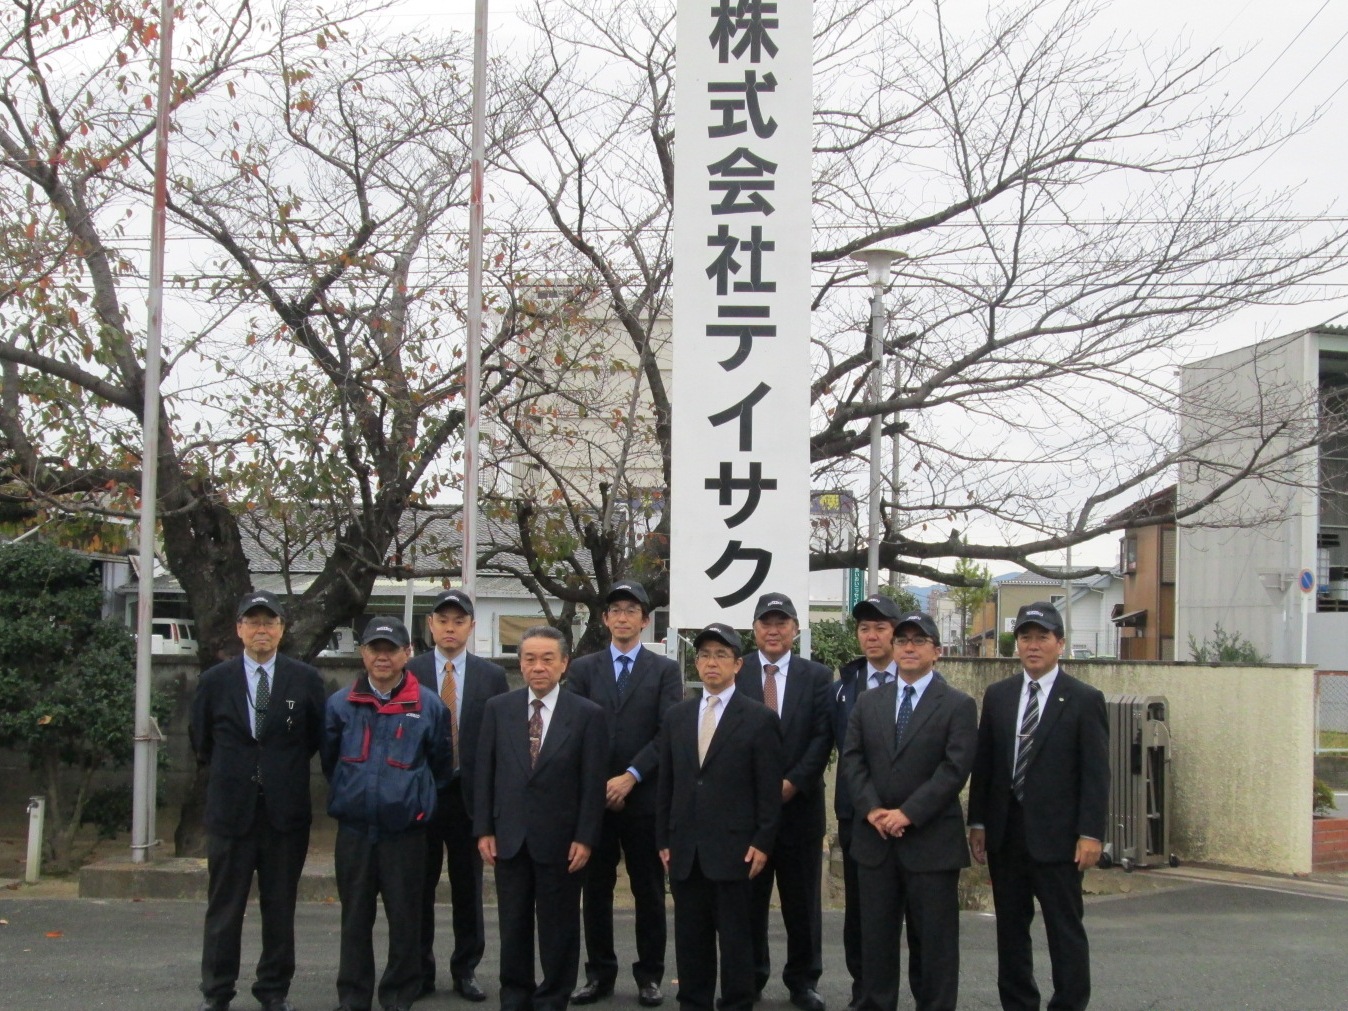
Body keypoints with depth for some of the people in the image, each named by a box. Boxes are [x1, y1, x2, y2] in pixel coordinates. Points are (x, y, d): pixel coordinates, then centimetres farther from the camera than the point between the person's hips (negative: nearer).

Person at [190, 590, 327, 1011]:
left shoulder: (306, 680, 0)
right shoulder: (215, 680, 2)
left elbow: (317, 737, 9)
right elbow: (201, 740, 14)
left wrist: (286, 770, 9)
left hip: (286, 811, 0)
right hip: (231, 807, 0)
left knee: (280, 908, 8)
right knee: (223, 908, 6)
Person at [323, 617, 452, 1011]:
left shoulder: (429, 705, -1)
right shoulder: (341, 704, 3)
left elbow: (440, 764, 10)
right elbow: (328, 759, 15)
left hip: (405, 831, -1)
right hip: (354, 828, 1)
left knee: (405, 918, 5)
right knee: (355, 918, 10)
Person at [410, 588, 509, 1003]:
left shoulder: (492, 676, 4)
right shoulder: (407, 673, 1)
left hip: (471, 795, 1)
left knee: (469, 890, 9)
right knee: (419, 887, 7)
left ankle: (466, 970, 21)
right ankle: (419, 970, 18)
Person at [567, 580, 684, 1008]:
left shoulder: (665, 670, 5)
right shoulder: (583, 668, 9)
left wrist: (631, 776, -13)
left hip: (645, 796, -1)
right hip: (592, 794, 1)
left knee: (649, 890, 4)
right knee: (596, 889, 7)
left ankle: (649, 976, 13)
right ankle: (599, 973, 17)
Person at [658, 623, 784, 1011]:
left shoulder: (760, 719, -2)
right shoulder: (676, 717, 11)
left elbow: (769, 789, -4)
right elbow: (666, 784, 12)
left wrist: (762, 843, -9)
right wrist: (665, 840, 8)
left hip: (734, 848, -4)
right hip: (685, 851, 4)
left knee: (735, 940, 2)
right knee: (690, 939, 9)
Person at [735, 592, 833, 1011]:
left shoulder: (817, 676, 5)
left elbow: (823, 736, -2)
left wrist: (794, 782, -13)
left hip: (798, 801, 0)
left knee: (802, 897, 7)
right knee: (747, 895, 6)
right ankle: (749, 976, 18)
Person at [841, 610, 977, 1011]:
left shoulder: (958, 705, -1)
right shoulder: (868, 702, 12)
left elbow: (955, 769, -10)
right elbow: (852, 760, 5)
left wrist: (907, 813, -16)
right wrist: (872, 809, -10)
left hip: (931, 841, -4)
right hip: (874, 839, 4)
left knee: (934, 941, 2)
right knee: (876, 936, 9)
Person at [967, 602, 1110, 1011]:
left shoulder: (1084, 700, -3)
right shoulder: (997, 695, 9)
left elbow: (1095, 773, -6)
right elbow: (983, 763, 10)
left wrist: (1090, 834, -12)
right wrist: (978, 822, 5)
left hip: (1055, 834, -4)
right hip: (1005, 832, 4)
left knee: (1065, 929, 2)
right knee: (1010, 928, 11)